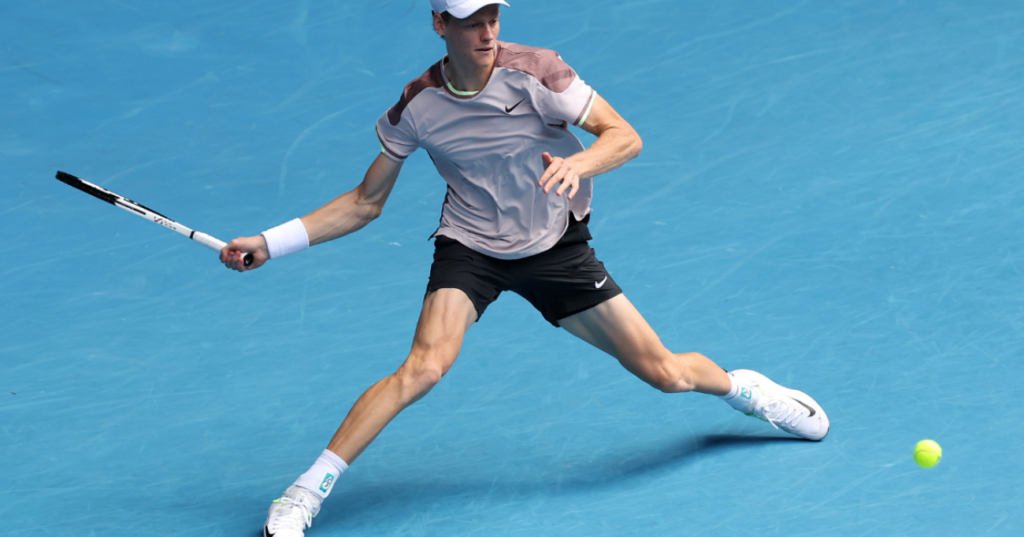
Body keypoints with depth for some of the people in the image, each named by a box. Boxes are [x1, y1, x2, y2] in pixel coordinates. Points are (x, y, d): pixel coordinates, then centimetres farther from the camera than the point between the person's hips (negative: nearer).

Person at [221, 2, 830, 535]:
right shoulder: (417, 105, -11)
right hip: (470, 247, 0)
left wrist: (576, 163, -38)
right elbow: (365, 203, -1)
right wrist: (270, 243, -8)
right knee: (425, 366, -26)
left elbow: (626, 136, -16)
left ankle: (744, 388, 34)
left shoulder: (536, 72, -18)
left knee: (665, 373, -1)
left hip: (557, 248, 0)